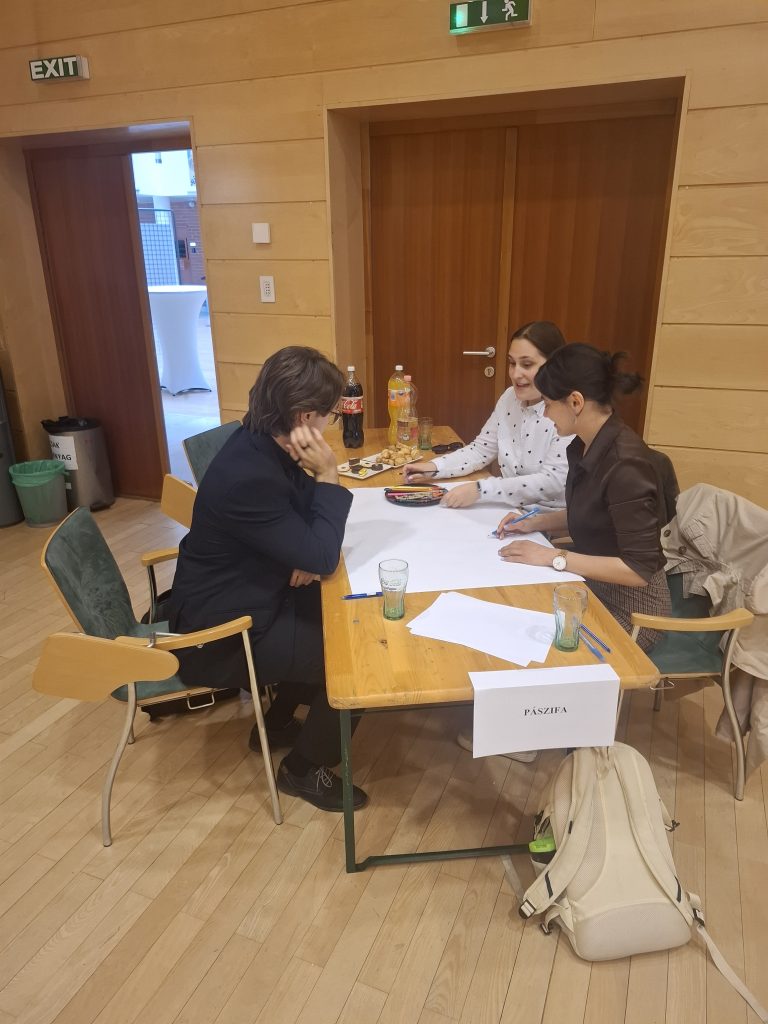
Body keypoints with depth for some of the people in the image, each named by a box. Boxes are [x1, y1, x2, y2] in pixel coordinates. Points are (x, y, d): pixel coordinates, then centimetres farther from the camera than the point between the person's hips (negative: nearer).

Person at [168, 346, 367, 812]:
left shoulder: (266, 444, -5)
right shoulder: (247, 475, -34)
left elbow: (305, 525, 9)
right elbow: (322, 559, -27)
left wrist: (309, 552, -11)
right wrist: (328, 475, -25)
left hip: (245, 598, 9)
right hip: (224, 630, -9)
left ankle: (278, 722, 33)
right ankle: (304, 767, 15)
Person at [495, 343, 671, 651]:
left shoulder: (625, 465, -27)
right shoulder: (583, 448, -1)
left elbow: (640, 570, -25)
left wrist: (554, 557, -24)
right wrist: (536, 522, 2)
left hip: (627, 609, -7)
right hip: (590, 586, 7)